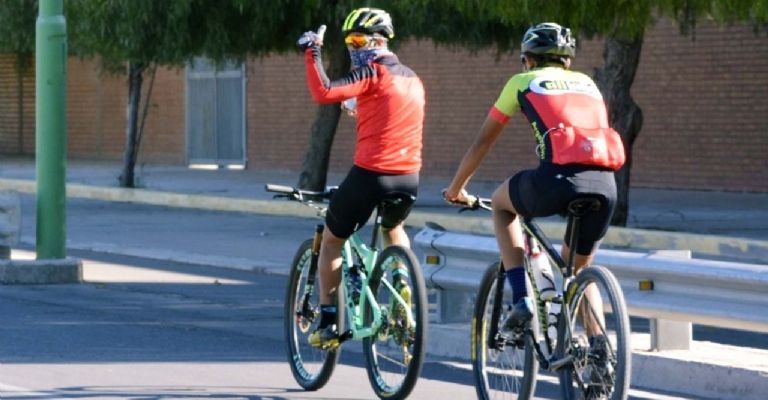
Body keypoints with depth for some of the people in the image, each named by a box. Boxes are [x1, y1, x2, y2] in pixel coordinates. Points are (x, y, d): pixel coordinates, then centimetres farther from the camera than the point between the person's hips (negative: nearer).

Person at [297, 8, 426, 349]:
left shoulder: (372, 72, -7)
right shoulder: (412, 80, 17)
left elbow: (324, 93, -20)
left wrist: (312, 54, -11)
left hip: (370, 173, -6)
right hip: (409, 178, 6)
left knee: (331, 240, 14)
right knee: (393, 228, 38)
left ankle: (327, 323, 11)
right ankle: (405, 283, 17)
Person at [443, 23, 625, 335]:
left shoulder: (523, 82, 20)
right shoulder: (587, 83, 30)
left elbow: (482, 143, 26)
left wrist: (456, 189, 39)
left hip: (559, 177, -4)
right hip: (605, 183, 4)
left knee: (501, 203, 28)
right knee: (579, 269, 26)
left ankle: (521, 300, 13)